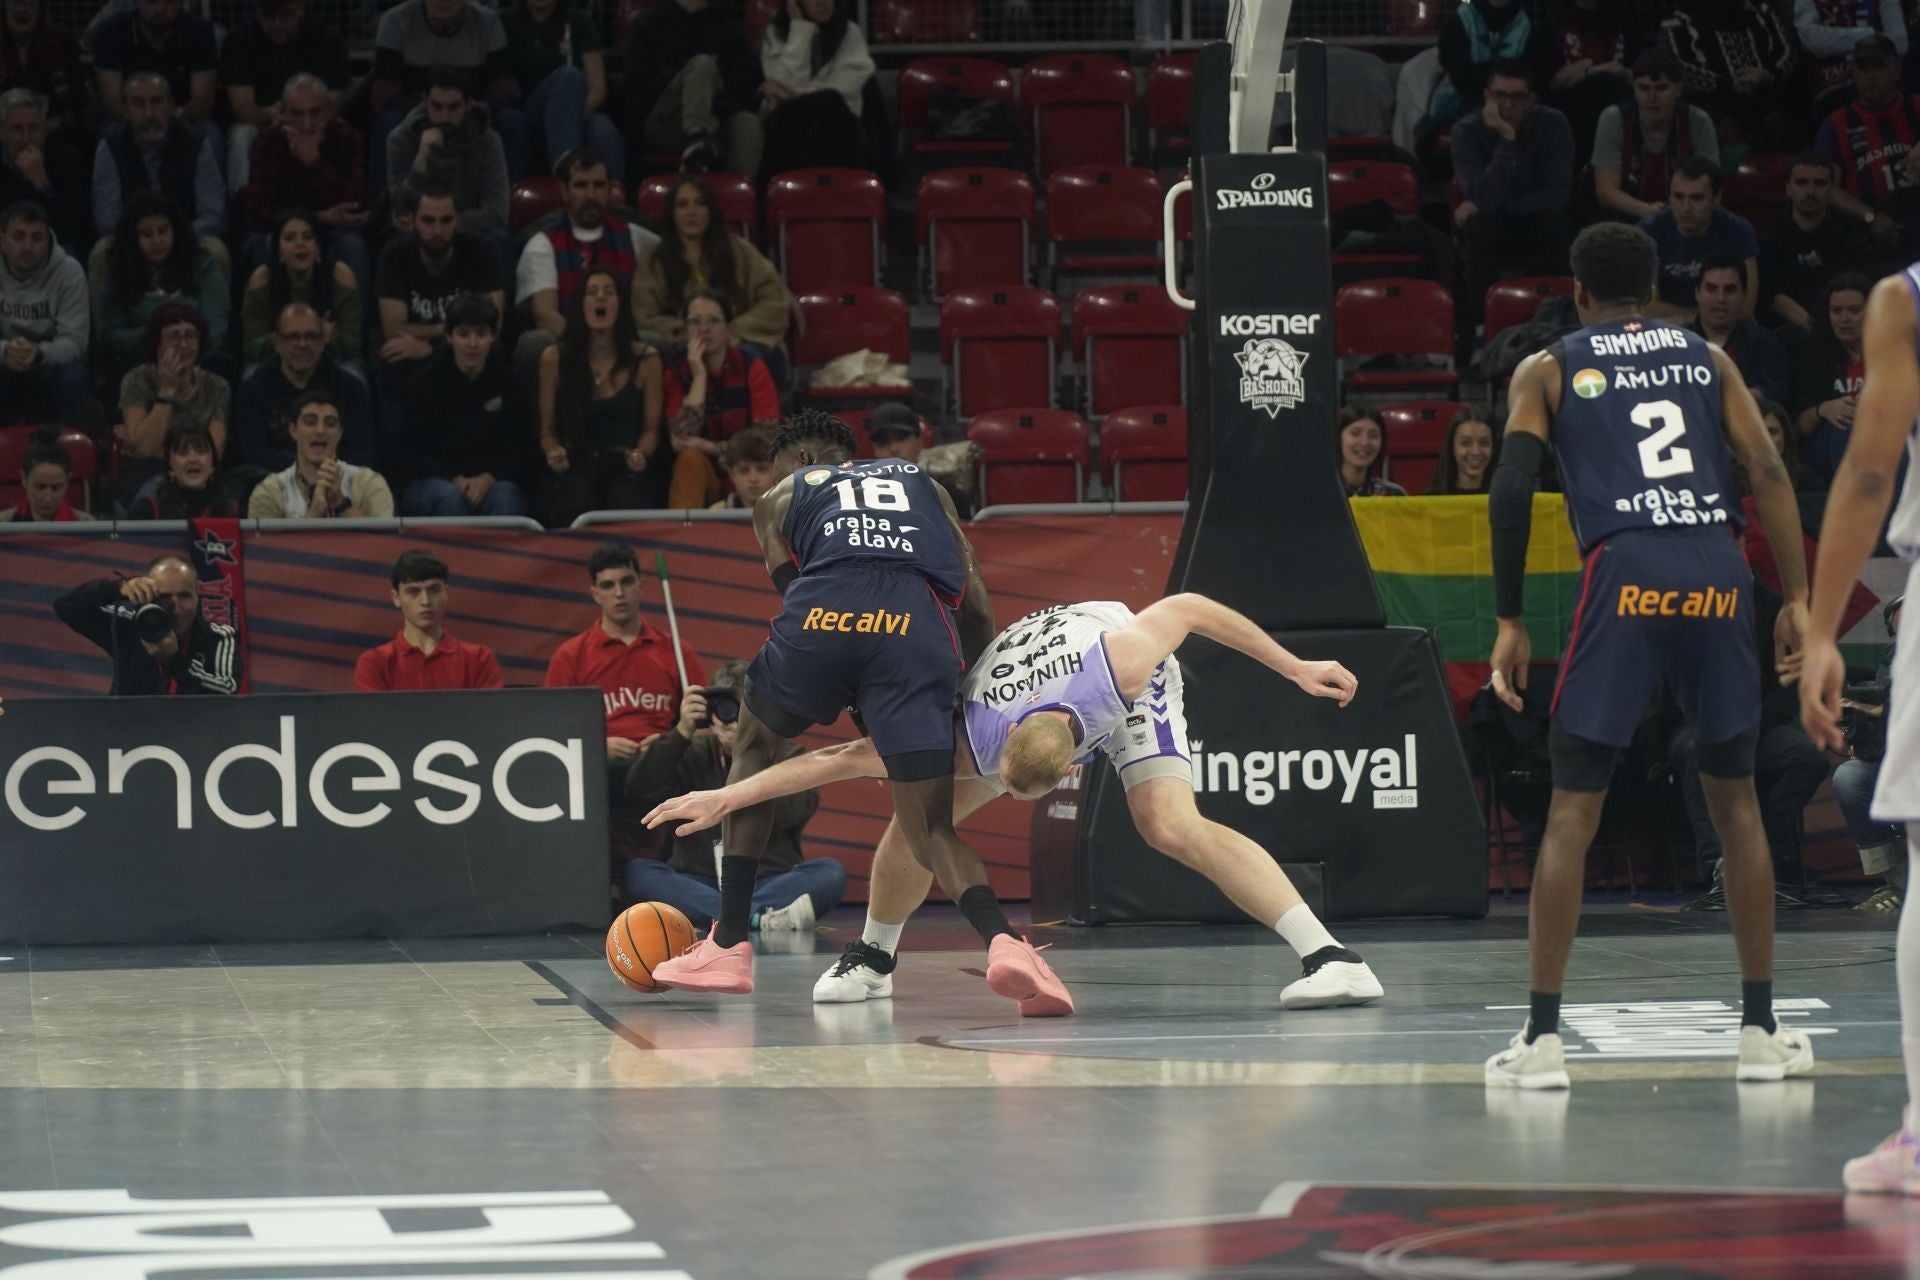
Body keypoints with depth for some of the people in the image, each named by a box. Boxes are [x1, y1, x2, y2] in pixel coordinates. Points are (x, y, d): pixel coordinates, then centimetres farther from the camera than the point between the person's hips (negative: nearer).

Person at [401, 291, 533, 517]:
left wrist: (487, 479, -18)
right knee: (449, 497, -36)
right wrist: (454, 479, -20)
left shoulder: (508, 383, 4)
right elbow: (418, 453, -2)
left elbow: (519, 452, 2)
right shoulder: (424, 383, 1)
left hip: (493, 480, 1)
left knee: (504, 499, -35)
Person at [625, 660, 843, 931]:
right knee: (638, 872, -27)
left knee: (830, 872, -27)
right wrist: (681, 733, -11)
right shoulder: (694, 754, 12)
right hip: (700, 884, 1)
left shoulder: (785, 755, 8)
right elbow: (639, 794, -5)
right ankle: (760, 918, -43)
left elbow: (796, 810, -13)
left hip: (771, 881, -1)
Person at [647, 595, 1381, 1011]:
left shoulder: (1119, 662, -45)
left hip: (1128, 686, -3)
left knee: (1175, 827, -26)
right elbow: (845, 759, -29)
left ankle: (1332, 959, -29)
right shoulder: (973, 738, -35)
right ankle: (871, 962, 23)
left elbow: (1184, 608, -28)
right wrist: (728, 797, -30)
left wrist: (1294, 668, -22)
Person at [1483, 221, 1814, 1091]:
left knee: (1573, 810, 3)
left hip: (1626, 574, -2)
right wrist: (1798, 600, 7)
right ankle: (1761, 1030, 14)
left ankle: (1542, 1037, -2)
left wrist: (1508, 621, 6)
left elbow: (1511, 491, 2)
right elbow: (1768, 473, 8)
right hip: (1718, 573, 2)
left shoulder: (1548, 371, 15)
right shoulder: (1708, 359, 20)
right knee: (1735, 801, 14)